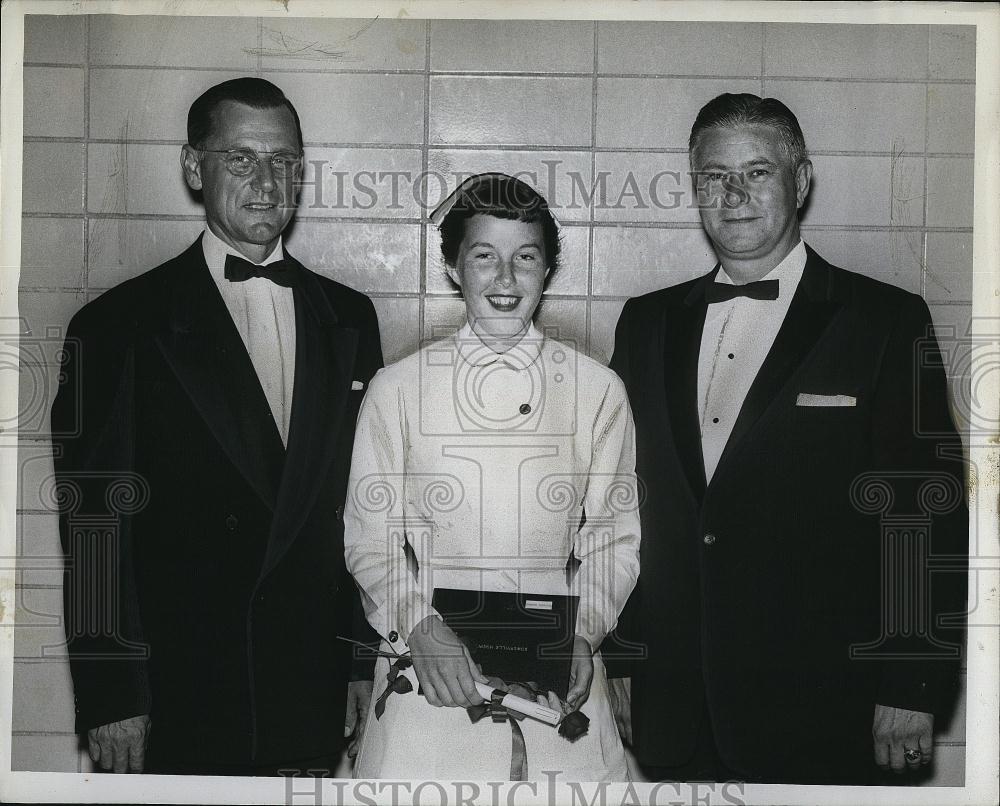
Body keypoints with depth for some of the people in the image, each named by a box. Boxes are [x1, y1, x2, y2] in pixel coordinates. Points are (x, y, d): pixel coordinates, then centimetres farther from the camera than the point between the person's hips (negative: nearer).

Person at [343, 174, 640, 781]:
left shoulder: (598, 390, 3)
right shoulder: (398, 389, 2)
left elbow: (615, 537, 6)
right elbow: (369, 538, 3)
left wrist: (584, 633, -9)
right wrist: (420, 627, -12)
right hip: (428, 673, 0)